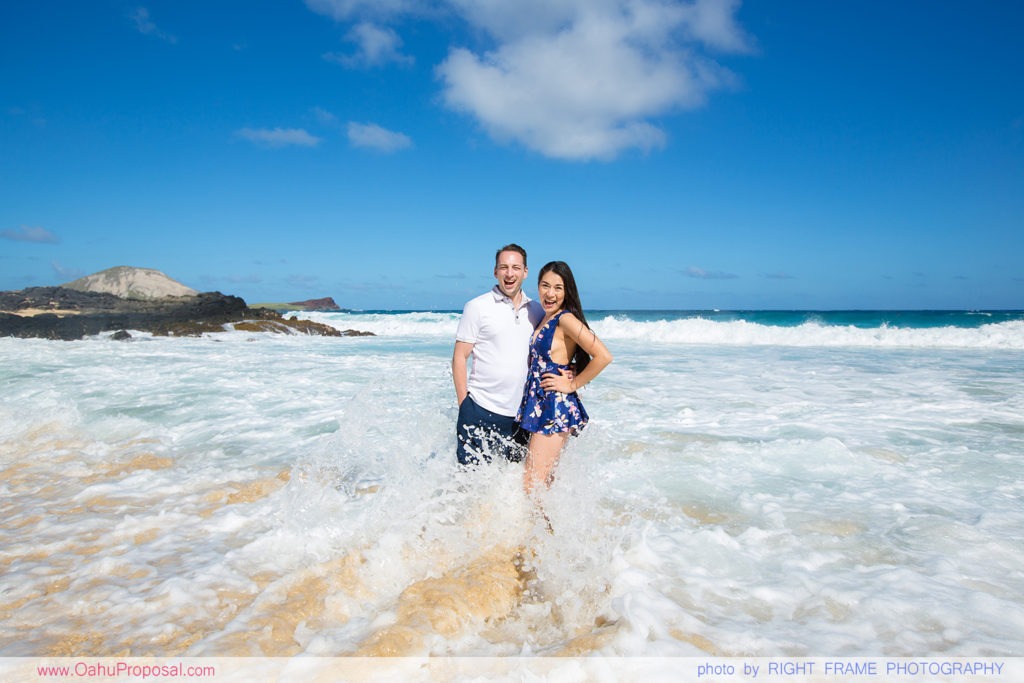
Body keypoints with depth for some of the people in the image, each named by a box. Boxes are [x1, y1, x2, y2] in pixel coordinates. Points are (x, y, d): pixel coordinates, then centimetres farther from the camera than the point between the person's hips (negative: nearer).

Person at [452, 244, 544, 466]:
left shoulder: (536, 311, 10)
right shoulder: (477, 307, -2)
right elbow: (460, 357, -3)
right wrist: (463, 403, -7)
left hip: (521, 413, 4)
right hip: (480, 410, -4)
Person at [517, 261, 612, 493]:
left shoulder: (566, 319, -13)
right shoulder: (544, 319, 14)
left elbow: (603, 356, -22)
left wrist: (573, 384, -13)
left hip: (556, 409, -9)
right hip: (539, 406, 9)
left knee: (531, 487, -7)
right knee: (545, 482, 15)